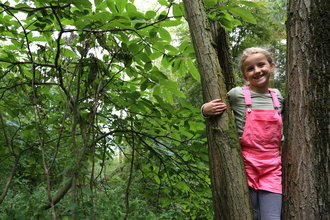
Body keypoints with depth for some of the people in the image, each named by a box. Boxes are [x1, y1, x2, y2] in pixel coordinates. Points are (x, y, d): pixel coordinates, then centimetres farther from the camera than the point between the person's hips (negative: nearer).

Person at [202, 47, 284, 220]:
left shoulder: (278, 97, 10)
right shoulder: (236, 94, -4)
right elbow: (212, 107, 7)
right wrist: (205, 110, -15)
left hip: (272, 169, 3)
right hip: (245, 166, -3)